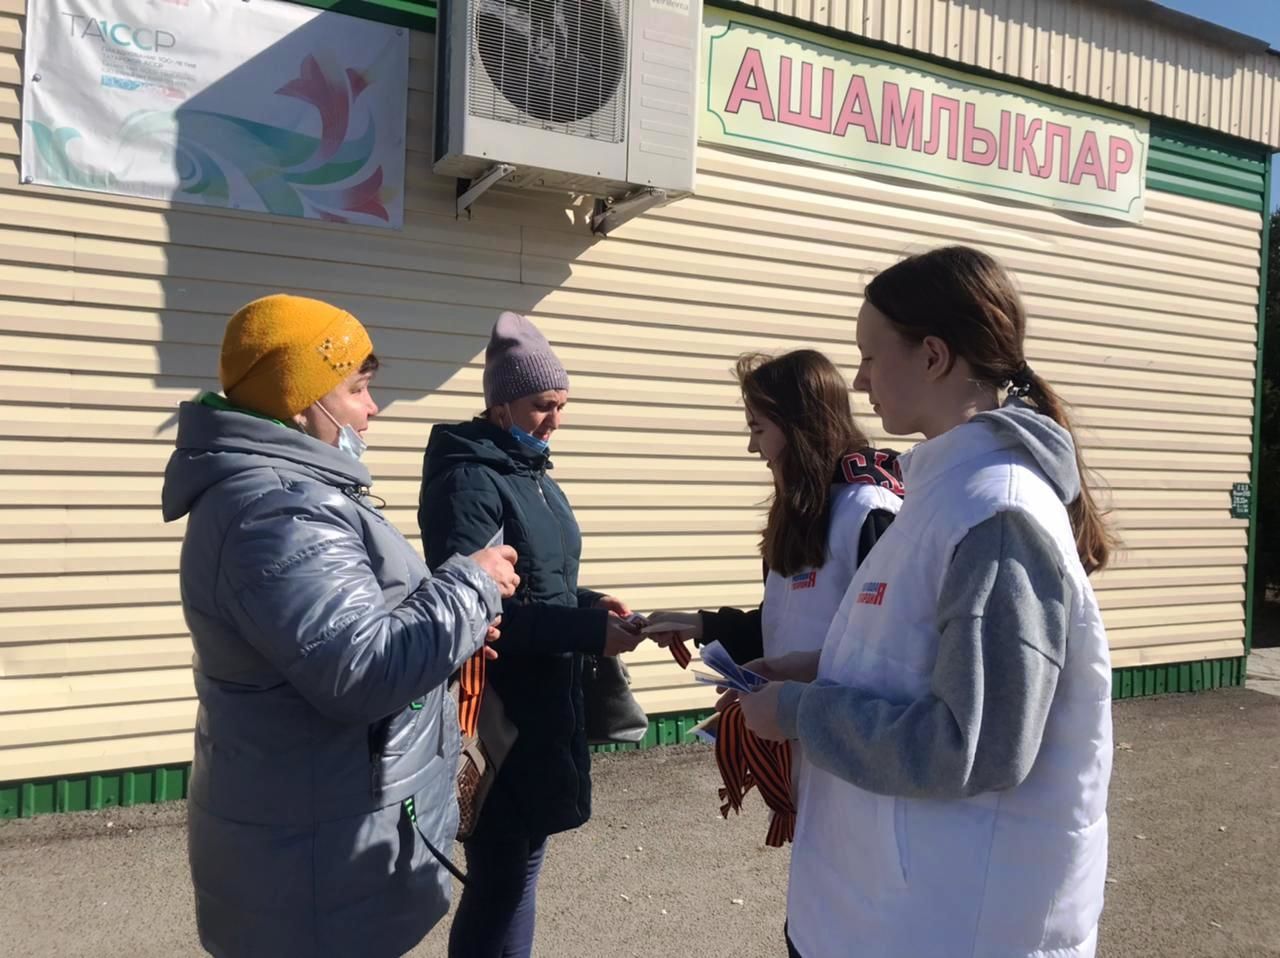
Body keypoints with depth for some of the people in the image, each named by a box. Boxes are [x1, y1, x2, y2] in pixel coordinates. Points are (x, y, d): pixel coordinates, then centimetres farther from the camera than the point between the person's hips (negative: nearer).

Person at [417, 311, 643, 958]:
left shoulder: (533, 475, 13)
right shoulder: (467, 480, -15)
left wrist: (592, 605, 0)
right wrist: (590, 630, -25)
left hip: (542, 704, 9)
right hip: (498, 713, -9)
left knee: (516, 865, 18)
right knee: (505, 874, 0)